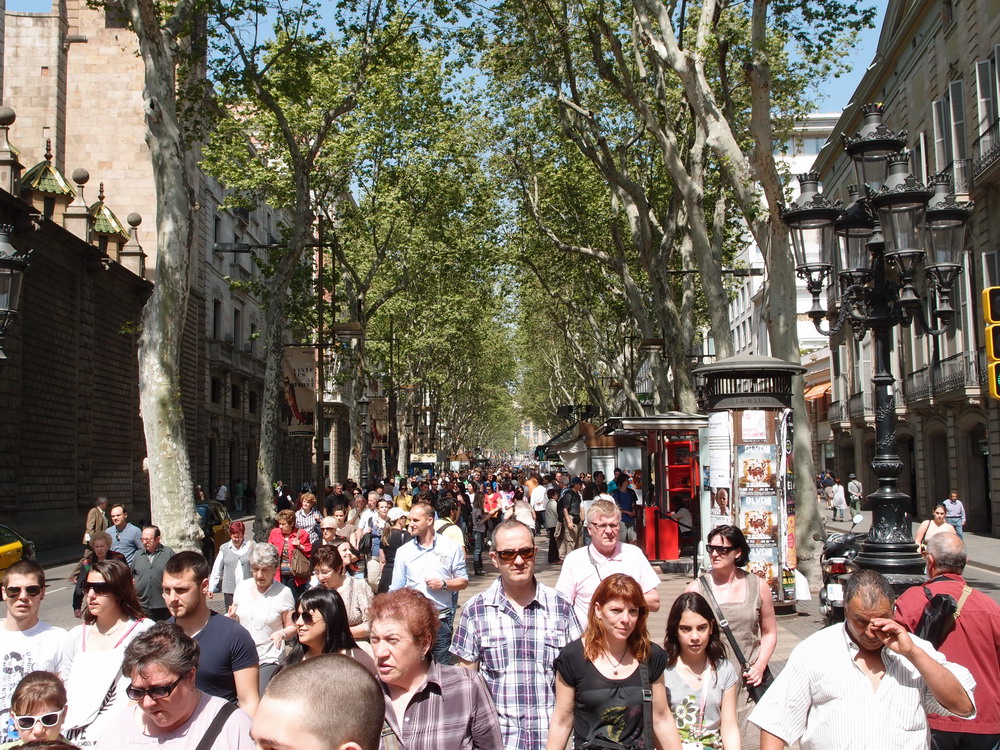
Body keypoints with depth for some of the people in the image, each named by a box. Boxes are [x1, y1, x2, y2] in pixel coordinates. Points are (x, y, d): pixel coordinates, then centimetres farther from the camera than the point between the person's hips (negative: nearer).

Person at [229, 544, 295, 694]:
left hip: (269, 660, -4)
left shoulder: (283, 592, -7)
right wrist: (232, 618, -4)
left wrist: (282, 633, -23)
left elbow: (292, 627, -3)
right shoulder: (242, 587, 5)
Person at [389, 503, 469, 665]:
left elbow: (463, 582, 4)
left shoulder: (452, 547, 1)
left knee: (443, 667, 5)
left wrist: (444, 584, -13)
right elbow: (396, 590, 8)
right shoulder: (404, 551, 5)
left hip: (441, 618, -1)